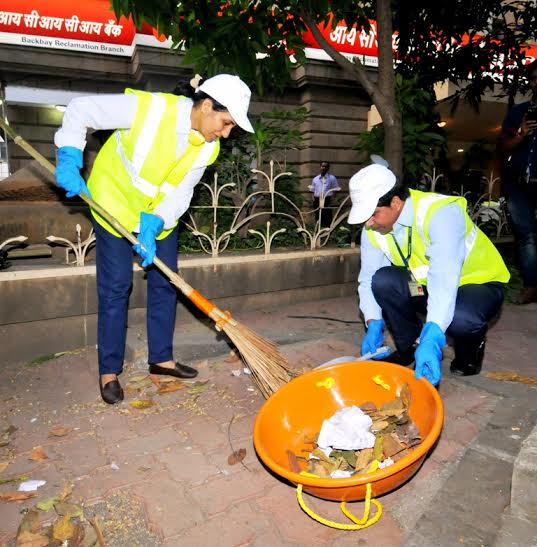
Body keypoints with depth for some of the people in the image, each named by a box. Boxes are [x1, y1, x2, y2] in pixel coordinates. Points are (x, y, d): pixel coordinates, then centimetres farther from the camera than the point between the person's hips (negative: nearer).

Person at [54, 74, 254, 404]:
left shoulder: (209, 148, -11)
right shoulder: (148, 107, -27)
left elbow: (180, 193, -11)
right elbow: (80, 110, -16)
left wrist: (153, 224, -26)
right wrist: (69, 158, -26)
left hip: (162, 215, 5)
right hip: (115, 204, -5)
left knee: (165, 283, 6)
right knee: (116, 287, -4)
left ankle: (161, 358, 21)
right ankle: (109, 370, 10)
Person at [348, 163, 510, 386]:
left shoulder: (440, 212, -31)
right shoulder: (372, 230, -12)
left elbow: (445, 278, -42)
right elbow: (368, 278, -10)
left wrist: (432, 340, -51)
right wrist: (374, 325, -24)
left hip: (477, 282, -4)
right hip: (426, 286, 5)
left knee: (461, 318, -38)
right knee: (382, 280, -23)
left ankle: (470, 349, 1)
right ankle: (410, 347, 0)